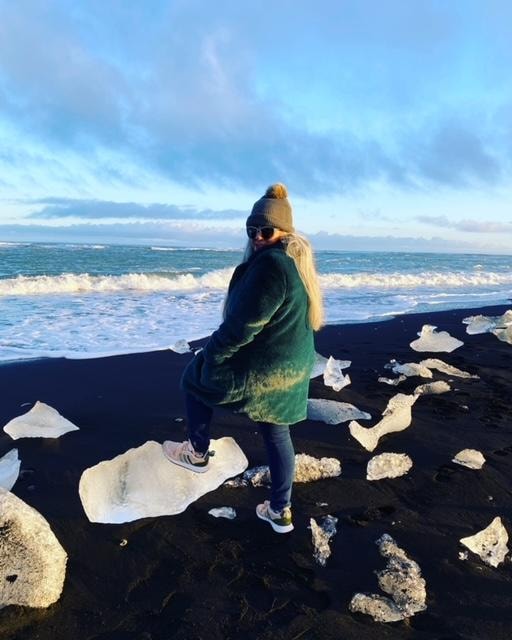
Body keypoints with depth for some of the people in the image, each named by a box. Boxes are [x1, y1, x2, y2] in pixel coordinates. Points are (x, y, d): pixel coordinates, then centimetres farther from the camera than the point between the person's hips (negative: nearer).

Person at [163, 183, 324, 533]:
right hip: (290, 368, 9)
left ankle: (198, 453, 32)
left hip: (258, 369, -9)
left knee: (194, 377, 17)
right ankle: (280, 511, 33)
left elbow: (243, 324, -26)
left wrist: (211, 353, -11)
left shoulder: (270, 264, -26)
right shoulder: (297, 260, 7)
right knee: (277, 434, 20)